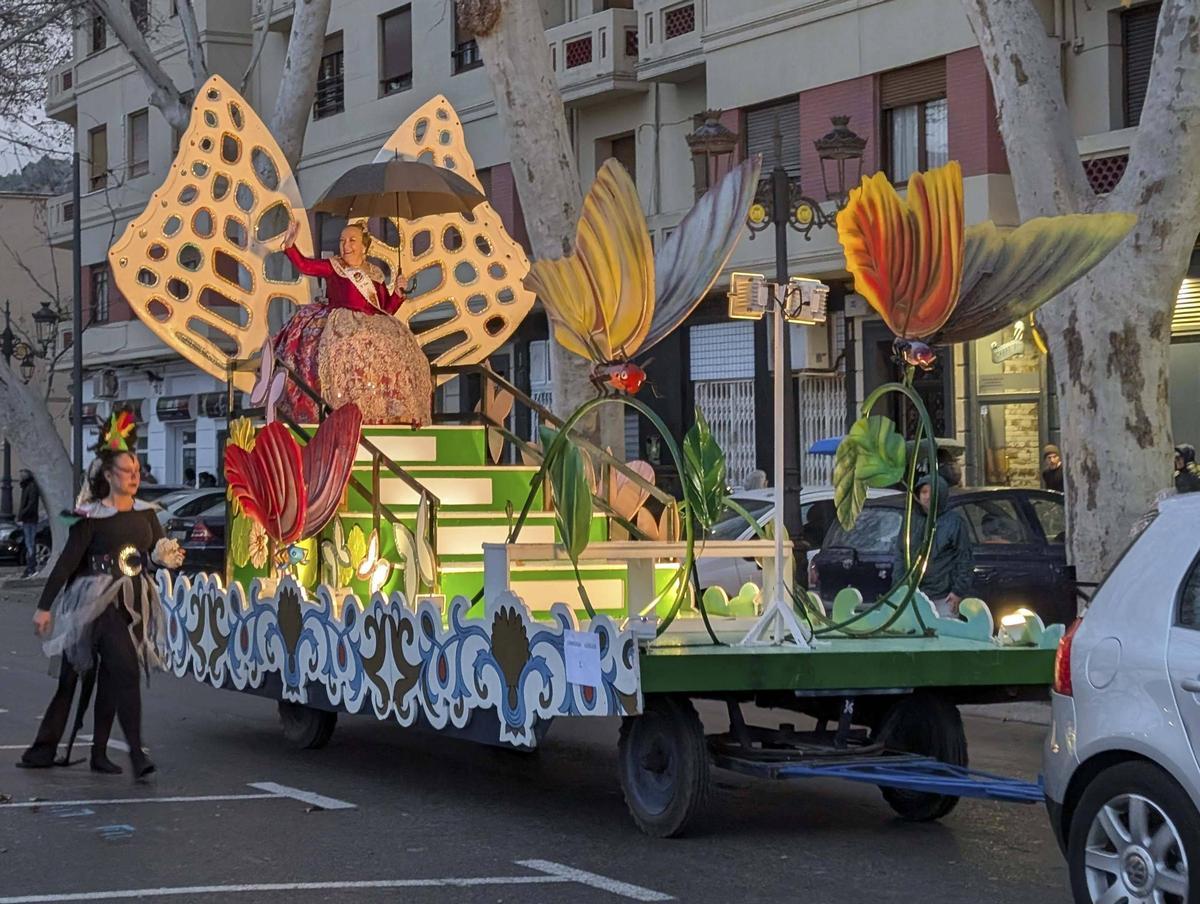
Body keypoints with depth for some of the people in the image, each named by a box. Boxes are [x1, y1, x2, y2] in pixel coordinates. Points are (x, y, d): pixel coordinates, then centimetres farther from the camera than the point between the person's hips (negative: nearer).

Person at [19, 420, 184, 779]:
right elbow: (67, 562, -7)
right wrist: (45, 606, -9)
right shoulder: (92, 517, -6)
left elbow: (159, 547, 7)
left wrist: (168, 554, -18)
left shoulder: (145, 513, 11)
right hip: (100, 601, -5)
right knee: (126, 670, -16)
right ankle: (136, 754, -18)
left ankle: (99, 752, 11)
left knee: (111, 679, 7)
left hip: (135, 602, 5)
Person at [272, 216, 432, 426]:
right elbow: (304, 265, -6)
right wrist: (290, 245, -19)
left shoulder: (375, 275, 18)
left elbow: (387, 309, 19)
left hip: (372, 325, 4)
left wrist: (397, 292, 3)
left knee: (396, 346, -16)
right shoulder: (333, 267, 8)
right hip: (341, 322, -4)